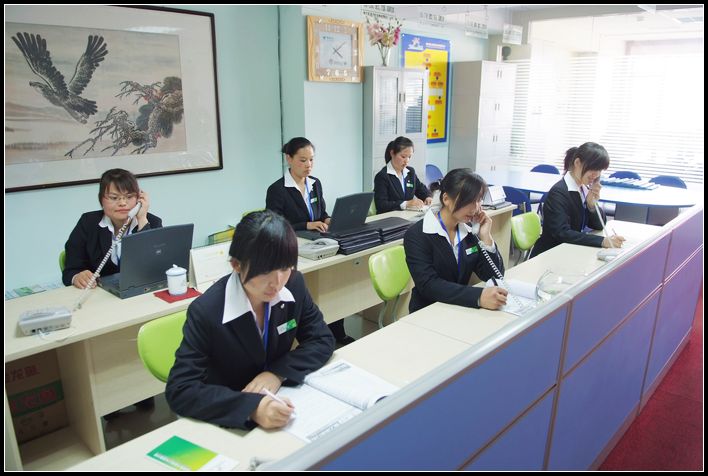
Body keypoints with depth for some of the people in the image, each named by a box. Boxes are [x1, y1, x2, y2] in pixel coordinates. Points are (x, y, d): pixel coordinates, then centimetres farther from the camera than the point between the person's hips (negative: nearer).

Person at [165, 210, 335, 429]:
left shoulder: (294, 285, -11)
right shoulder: (206, 312, -23)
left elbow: (322, 340, -5)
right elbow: (180, 391, -24)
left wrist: (278, 373, -21)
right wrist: (251, 407, -36)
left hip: (277, 401, 2)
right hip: (227, 421, -2)